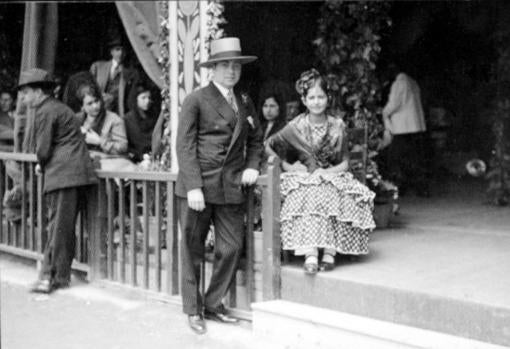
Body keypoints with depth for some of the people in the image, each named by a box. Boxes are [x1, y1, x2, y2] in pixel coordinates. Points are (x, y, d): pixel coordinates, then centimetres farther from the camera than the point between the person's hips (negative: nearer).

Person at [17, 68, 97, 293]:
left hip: (63, 174, -9)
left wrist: (41, 166, 9)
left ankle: (50, 276, -1)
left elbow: (43, 150, -11)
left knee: (58, 226, -6)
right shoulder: (59, 108, 22)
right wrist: (44, 164, 14)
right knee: (66, 227, 12)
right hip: (78, 173, 9)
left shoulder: (45, 112, -7)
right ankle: (62, 275, 18)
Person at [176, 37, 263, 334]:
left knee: (232, 248, 4)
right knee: (193, 251, 6)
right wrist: (193, 187, -17)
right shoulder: (196, 100, -3)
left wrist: (252, 166, 7)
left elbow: (256, 140, 26)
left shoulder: (245, 104, 15)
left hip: (231, 188, 5)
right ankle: (193, 310, 19)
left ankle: (214, 303, 22)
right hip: (198, 186, -5)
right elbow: (185, 146, -9)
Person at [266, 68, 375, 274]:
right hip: (304, 180, -1)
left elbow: (345, 162, 7)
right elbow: (268, 146, 9)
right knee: (309, 198, -36)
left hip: (333, 177, 1)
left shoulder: (337, 127, 5)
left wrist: (329, 172, -12)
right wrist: (286, 166, 0)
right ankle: (310, 255, -43)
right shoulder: (296, 127, 1)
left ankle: (329, 253, -34)